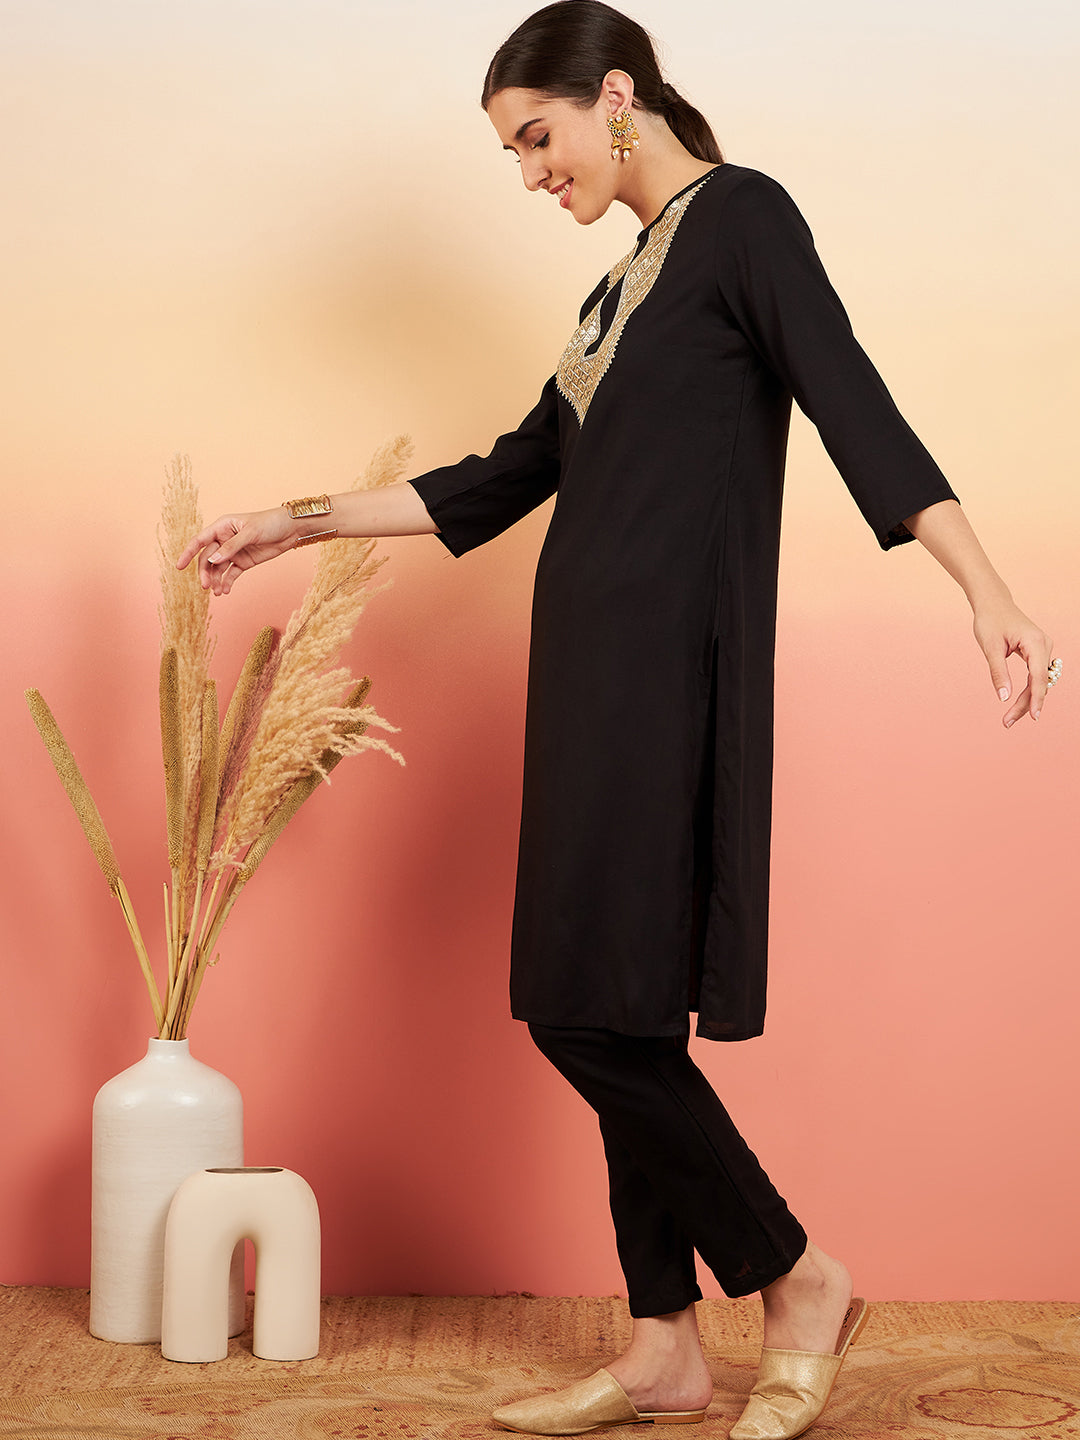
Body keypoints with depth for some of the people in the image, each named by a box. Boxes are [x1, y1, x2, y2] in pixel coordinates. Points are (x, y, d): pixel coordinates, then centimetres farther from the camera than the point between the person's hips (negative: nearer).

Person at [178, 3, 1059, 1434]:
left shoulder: (741, 216, -3)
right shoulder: (630, 281, 22)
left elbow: (853, 402, -17)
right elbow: (505, 481, 26)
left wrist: (986, 590, -29)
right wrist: (296, 523, 28)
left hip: (668, 665, -9)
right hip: (596, 669, 9)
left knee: (597, 1010, -10)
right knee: (607, 1015, 7)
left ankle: (798, 1277, 5)